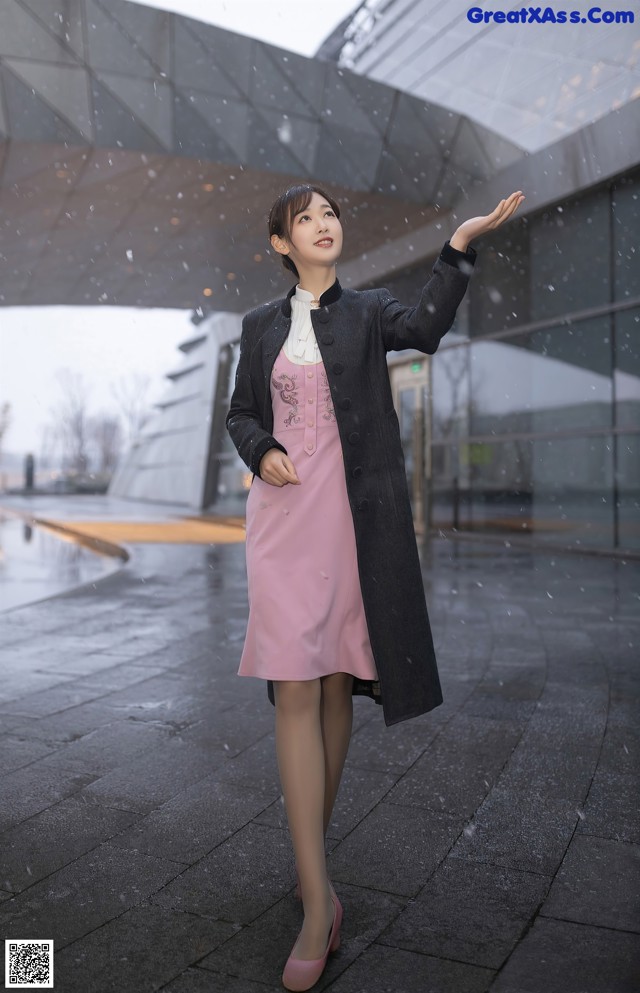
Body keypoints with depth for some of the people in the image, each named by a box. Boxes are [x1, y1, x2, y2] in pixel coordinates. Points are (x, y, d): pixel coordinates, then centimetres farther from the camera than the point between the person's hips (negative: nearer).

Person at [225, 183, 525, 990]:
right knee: (294, 690, -9)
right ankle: (319, 906, -5)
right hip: (284, 510, 1)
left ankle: (312, 853, 27)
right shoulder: (262, 325, 13)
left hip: (353, 513, 0)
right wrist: (262, 453, -4)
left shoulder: (368, 311, 8)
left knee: (337, 683, 7)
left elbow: (424, 327, -13)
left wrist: (460, 245, -24)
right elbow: (240, 413, 16)